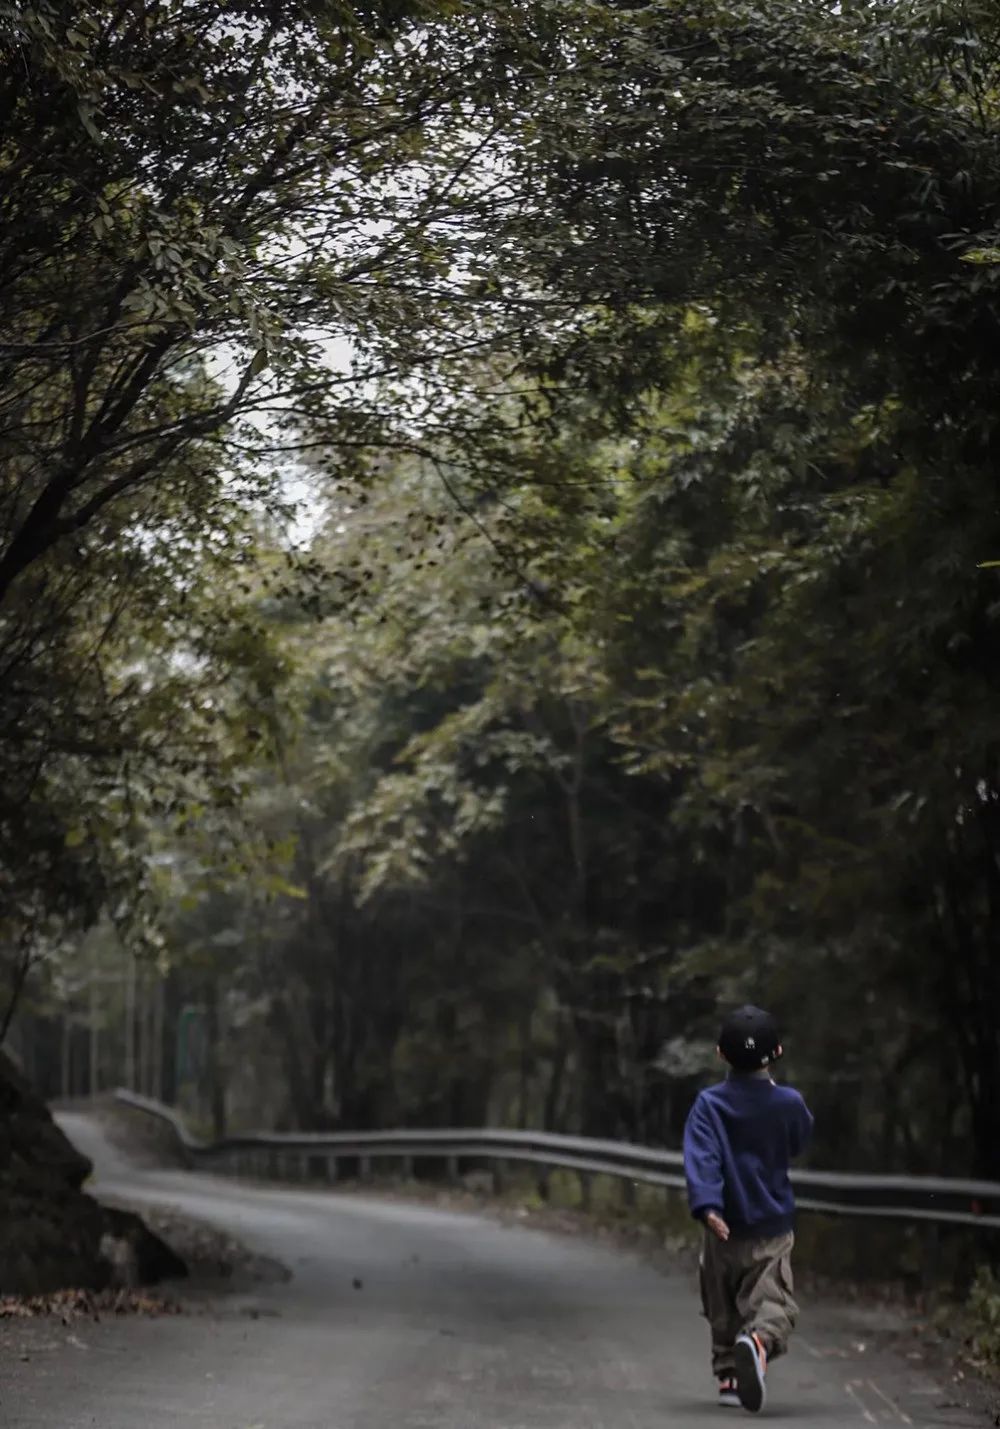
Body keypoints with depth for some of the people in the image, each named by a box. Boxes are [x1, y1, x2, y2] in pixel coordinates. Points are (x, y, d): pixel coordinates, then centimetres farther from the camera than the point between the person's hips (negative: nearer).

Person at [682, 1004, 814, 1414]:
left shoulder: (709, 1104, -5)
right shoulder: (788, 1104, -3)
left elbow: (701, 1158, -19)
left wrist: (706, 1206, -27)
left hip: (724, 1230, 1)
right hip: (773, 1229, -1)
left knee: (724, 1311, 19)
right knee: (774, 1304, -7)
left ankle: (728, 1376, 21)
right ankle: (759, 1342, -38)